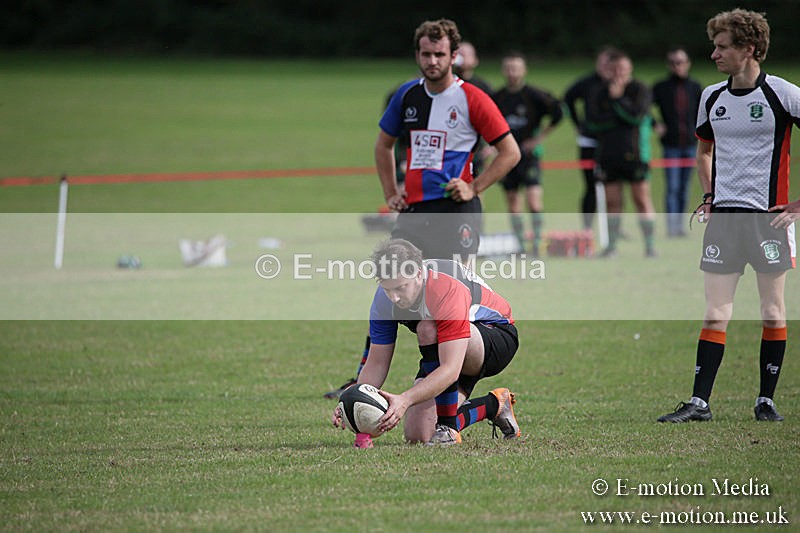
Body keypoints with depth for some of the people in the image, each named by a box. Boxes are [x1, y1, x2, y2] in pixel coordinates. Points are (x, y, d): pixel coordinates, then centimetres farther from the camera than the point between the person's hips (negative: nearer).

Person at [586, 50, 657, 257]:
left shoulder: (640, 90, 1)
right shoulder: (599, 92, 9)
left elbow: (637, 116, -13)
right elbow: (592, 122, -2)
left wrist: (617, 99, -11)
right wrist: (618, 118, -10)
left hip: (634, 154, -3)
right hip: (608, 155, 3)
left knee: (642, 199, -6)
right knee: (612, 202, 3)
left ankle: (649, 244, -1)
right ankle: (612, 244, 11)